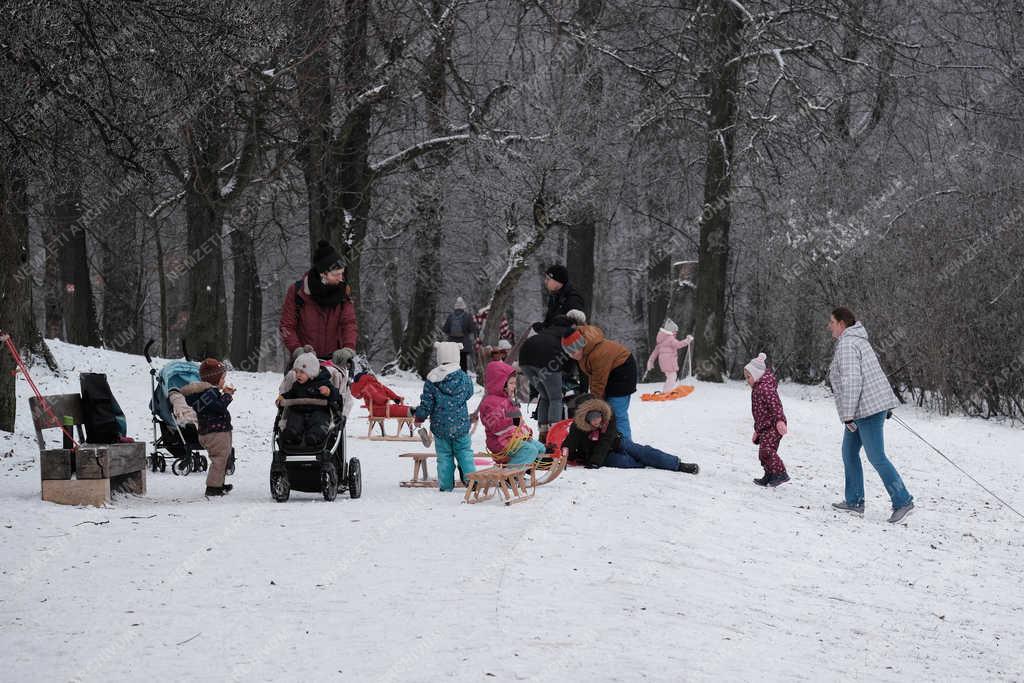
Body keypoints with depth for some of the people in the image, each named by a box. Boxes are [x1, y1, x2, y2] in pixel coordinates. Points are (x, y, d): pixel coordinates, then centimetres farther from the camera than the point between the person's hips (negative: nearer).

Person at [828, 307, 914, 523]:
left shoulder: (846, 345, -15)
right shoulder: (858, 341, 18)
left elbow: (851, 380, -24)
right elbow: (871, 373, 23)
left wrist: (848, 414, -25)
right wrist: (886, 405, 26)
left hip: (867, 408, -11)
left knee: (876, 457, -8)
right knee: (849, 452, 15)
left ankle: (902, 501, -7)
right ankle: (854, 501, 18)